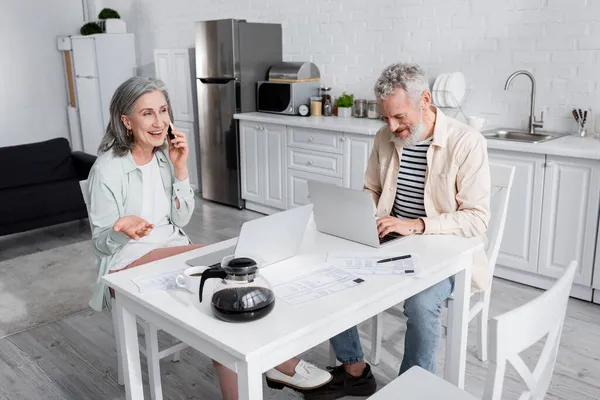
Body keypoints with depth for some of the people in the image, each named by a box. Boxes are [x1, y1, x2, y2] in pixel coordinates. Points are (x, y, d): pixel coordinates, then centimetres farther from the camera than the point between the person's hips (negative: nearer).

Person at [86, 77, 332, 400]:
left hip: (171, 251, 6)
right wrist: (122, 227, -34)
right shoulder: (107, 169, -14)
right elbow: (101, 243, -10)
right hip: (128, 263, -6)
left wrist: (180, 169, -10)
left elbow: (181, 219, 2)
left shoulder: (164, 154, 4)